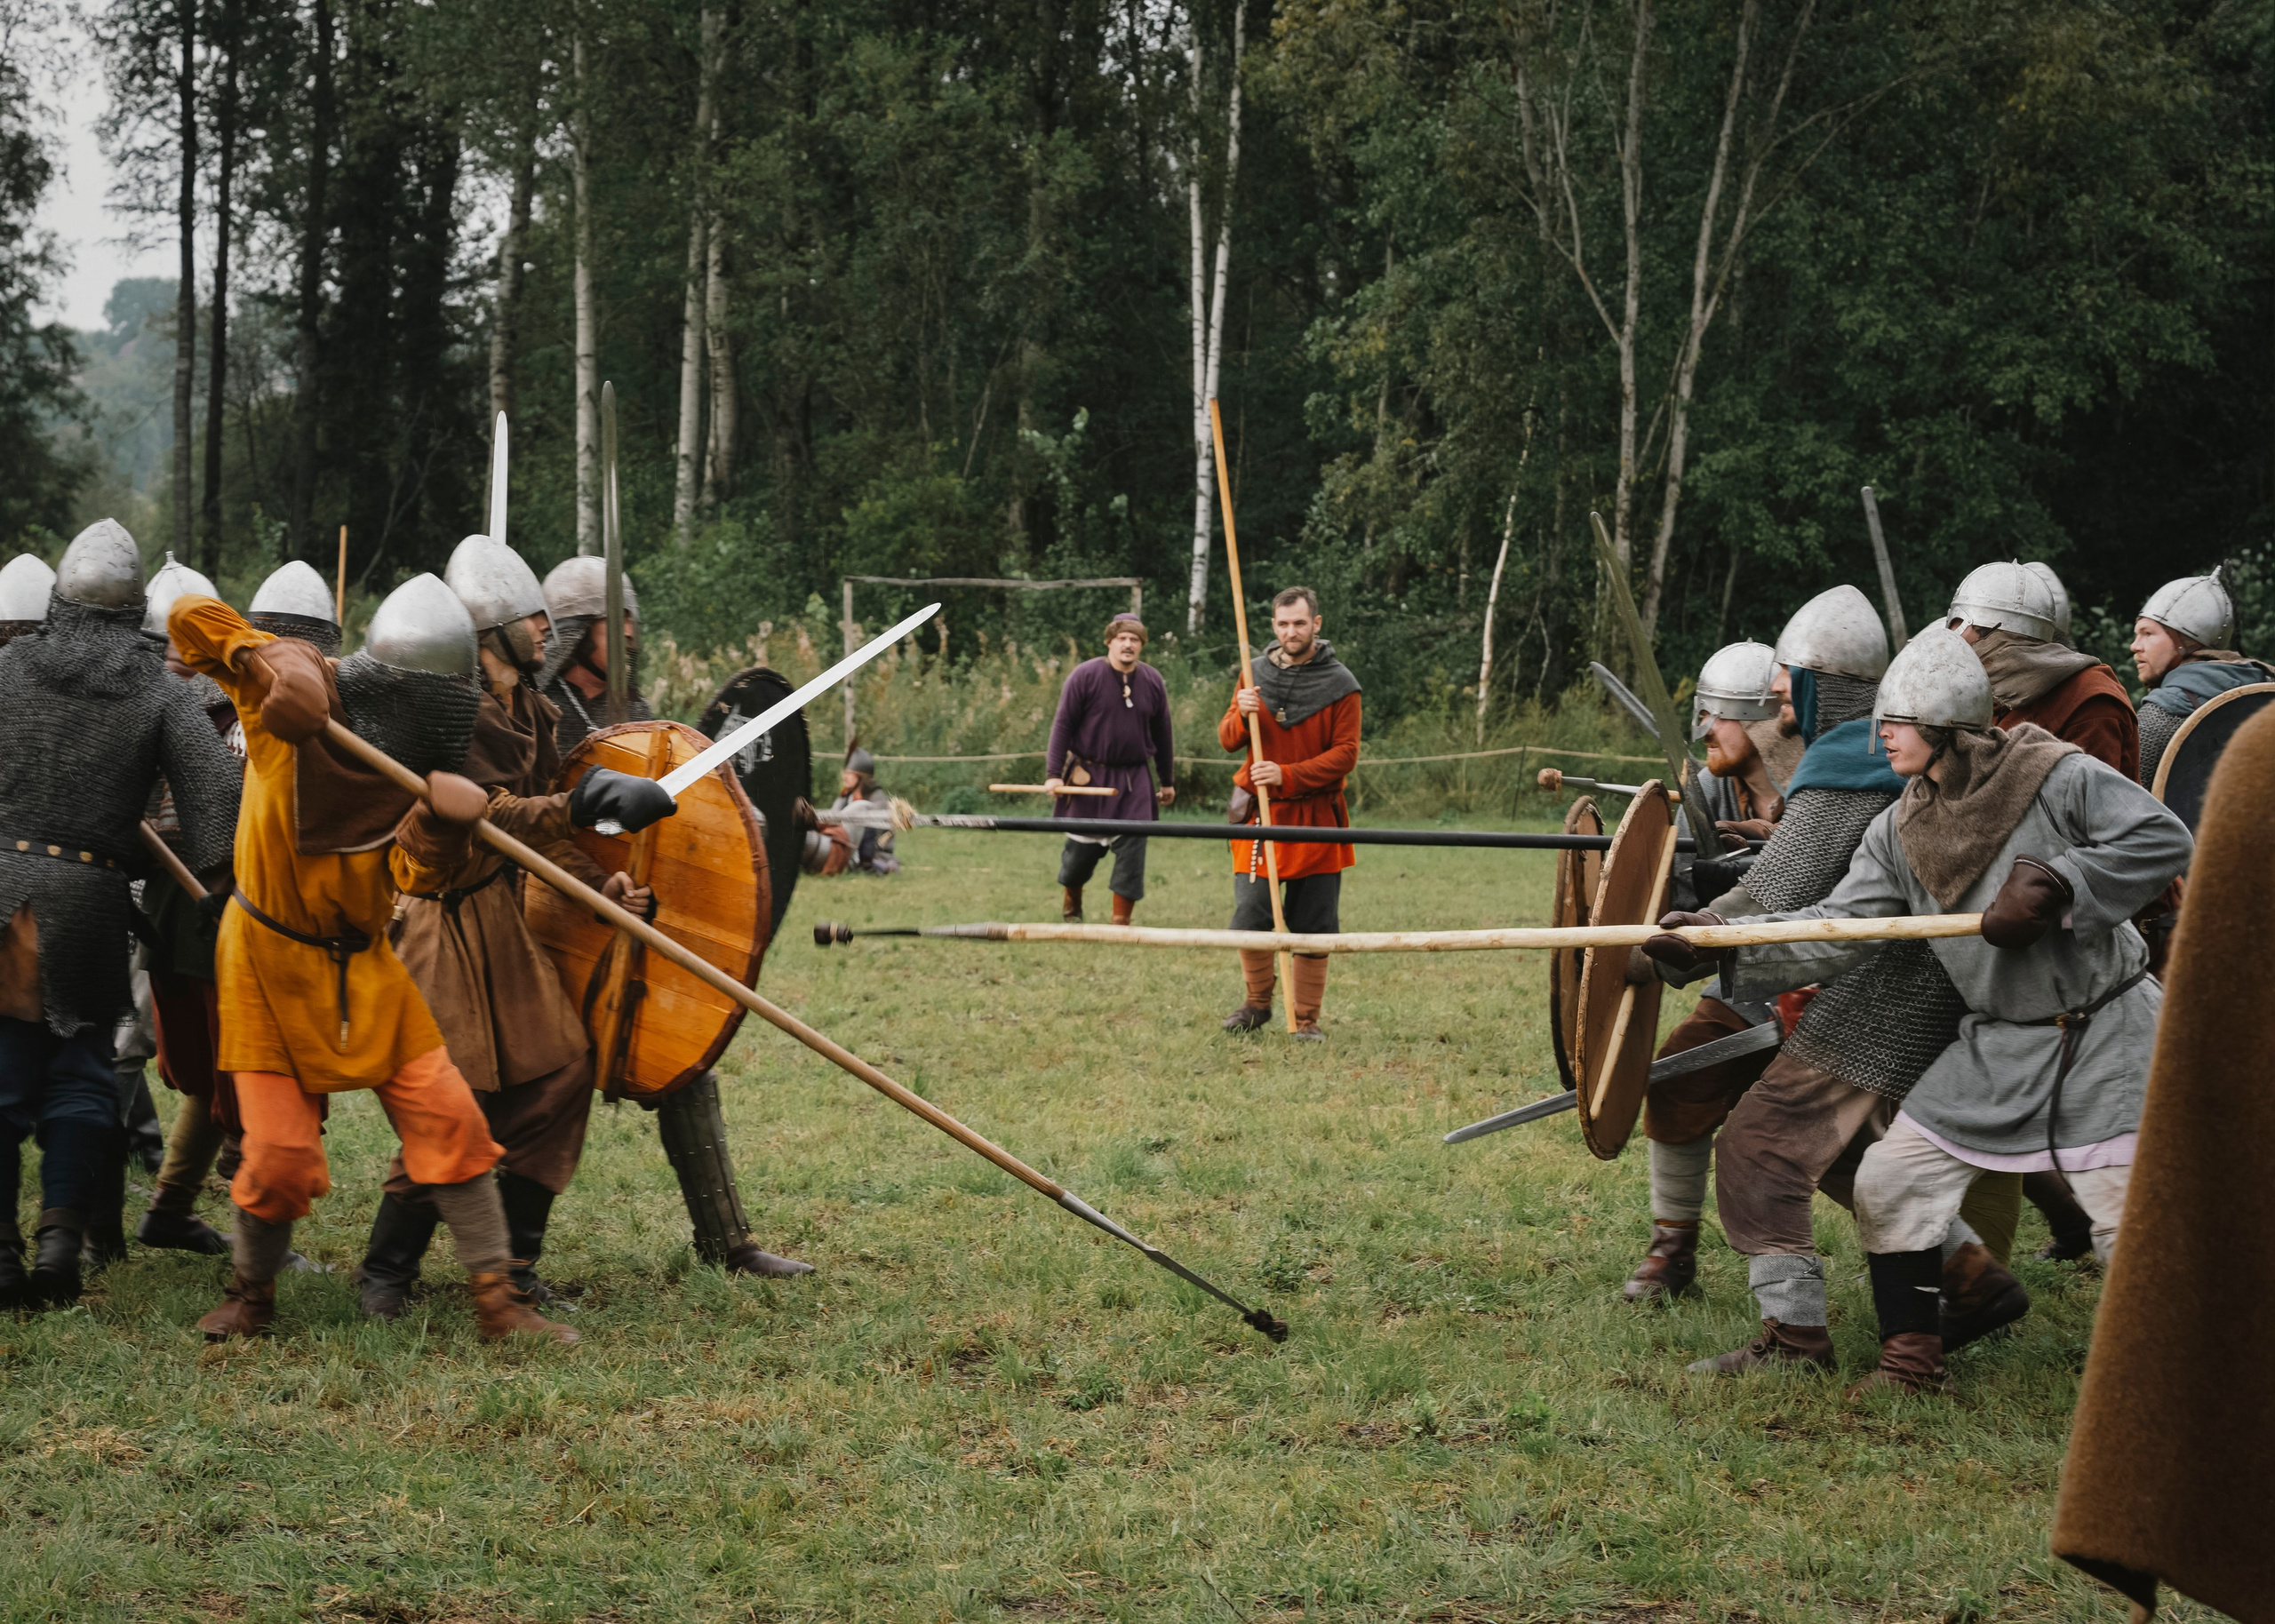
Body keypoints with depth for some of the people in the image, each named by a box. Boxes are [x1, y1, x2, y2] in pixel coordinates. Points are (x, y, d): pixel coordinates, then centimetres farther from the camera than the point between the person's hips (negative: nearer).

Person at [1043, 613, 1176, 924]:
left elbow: (1161, 735, 14)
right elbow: (1062, 725, -5)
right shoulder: (1085, 676, -6)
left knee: (1132, 849, -6)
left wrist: (1167, 781, 18)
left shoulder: (1153, 682, 5)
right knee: (1082, 849, 6)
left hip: (1135, 781, 2)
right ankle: (1072, 906, 33)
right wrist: (1053, 774, -12)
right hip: (1090, 777, -2)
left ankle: (1121, 920, 0)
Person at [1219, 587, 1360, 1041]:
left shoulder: (1339, 684, -3)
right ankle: (1257, 1003, 18)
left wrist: (1288, 776, -19)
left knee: (1312, 926, 1)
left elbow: (1345, 754, -7)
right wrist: (1241, 716, -14)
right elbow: (1227, 741, 9)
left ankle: (1306, 1018, 11)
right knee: (1250, 915, -2)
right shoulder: (1256, 675, 8)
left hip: (1316, 818, -2)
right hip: (1259, 814, 2)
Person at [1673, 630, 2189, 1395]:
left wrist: (2058, 886, -25)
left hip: (2101, 1034, -6)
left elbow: (2165, 840, -16)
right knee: (1889, 1182, 1)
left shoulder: (2058, 777, -15)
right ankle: (1911, 1358, 16)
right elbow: (1834, 927, -3)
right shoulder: (1899, 832, 2)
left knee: (2131, 1216, -10)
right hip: (1998, 1041, 6)